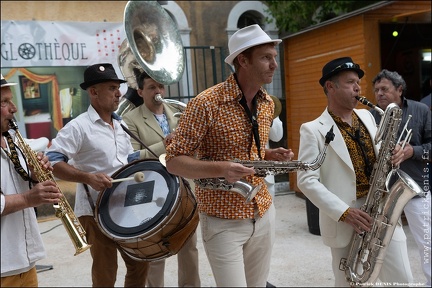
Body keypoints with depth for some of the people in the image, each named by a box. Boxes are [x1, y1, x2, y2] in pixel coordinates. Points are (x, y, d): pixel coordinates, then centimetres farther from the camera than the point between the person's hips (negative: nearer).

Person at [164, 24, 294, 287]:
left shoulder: (268, 104, 5)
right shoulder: (207, 103, -18)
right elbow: (174, 161, -16)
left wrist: (271, 156, -3)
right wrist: (220, 169, -31)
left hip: (264, 214, 7)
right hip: (223, 222, -6)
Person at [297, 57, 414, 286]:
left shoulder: (367, 117, 11)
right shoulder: (313, 130, -9)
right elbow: (306, 181, -14)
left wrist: (392, 156, -4)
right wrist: (344, 213, -21)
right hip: (345, 222, -5)